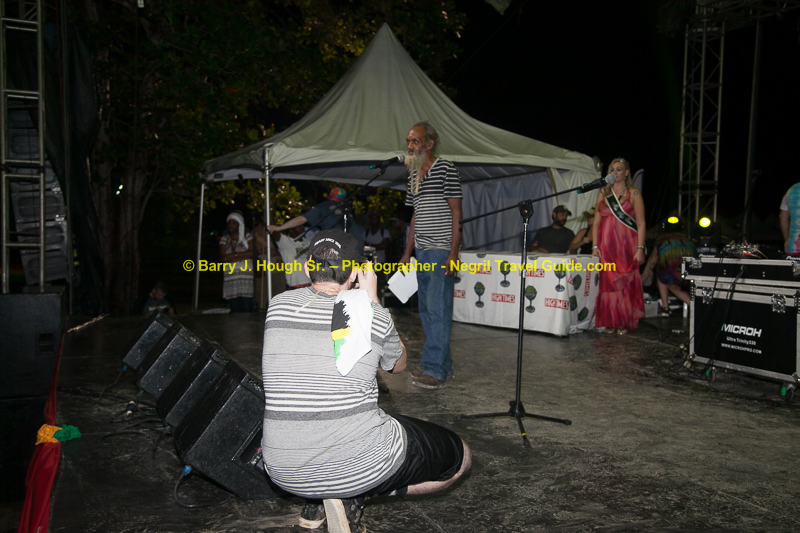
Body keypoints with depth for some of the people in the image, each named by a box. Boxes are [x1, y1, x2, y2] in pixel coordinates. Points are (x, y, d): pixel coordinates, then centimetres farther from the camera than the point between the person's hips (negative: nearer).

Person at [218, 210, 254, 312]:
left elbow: (252, 253, -6)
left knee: (247, 308, -9)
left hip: (245, 276, -2)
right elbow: (222, 258, 2)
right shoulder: (224, 239, 15)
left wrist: (234, 255, -3)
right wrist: (242, 256, -3)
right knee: (234, 310, -1)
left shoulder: (247, 236, 9)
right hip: (230, 277, 2)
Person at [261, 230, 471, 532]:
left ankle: (315, 503, 15)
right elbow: (398, 365, 15)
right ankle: (352, 498, 1)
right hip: (360, 466, -5)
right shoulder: (375, 316, -7)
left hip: (283, 473, 5)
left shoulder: (278, 306, 0)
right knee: (461, 458, 16)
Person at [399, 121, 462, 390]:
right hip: (421, 252, 8)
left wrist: (453, 253, -16)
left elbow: (456, 213, -10)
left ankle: (436, 370, -4)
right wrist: (407, 251, 18)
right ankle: (442, 362, 20)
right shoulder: (413, 174, 17)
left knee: (438, 308, -9)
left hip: (441, 251, -8)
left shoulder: (445, 169, -6)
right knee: (427, 309, 11)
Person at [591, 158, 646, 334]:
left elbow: (641, 224, -2)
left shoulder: (634, 194, 3)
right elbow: (597, 221, 9)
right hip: (606, 245, 2)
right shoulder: (603, 193, 12)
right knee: (608, 283, 0)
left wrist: (640, 248, -10)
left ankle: (625, 323, 7)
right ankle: (611, 323, 9)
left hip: (627, 245, -2)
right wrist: (595, 245, 0)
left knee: (627, 283, -2)